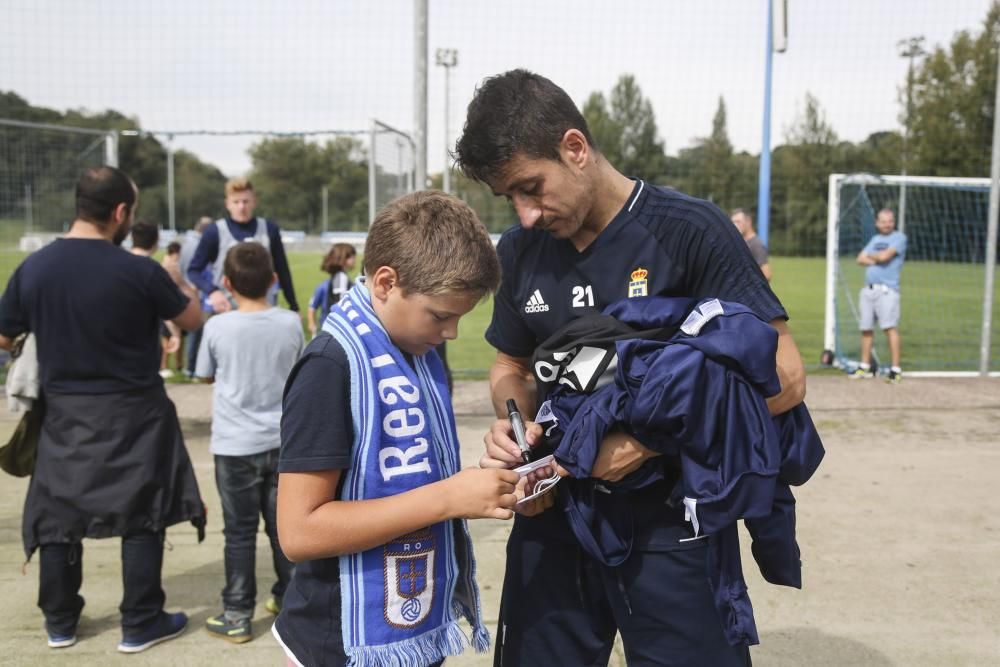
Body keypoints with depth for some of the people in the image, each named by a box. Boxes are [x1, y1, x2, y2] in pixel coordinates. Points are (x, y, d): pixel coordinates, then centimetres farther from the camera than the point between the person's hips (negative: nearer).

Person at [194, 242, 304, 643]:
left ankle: (237, 616, 13)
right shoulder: (290, 323, -5)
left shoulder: (217, 327, -11)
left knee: (240, 532, 6)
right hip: (282, 441, 3)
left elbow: (205, 375, 5)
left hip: (236, 445, -2)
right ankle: (290, 600, 27)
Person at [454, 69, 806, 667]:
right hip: (554, 519, 5)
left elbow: (784, 378, -15)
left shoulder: (689, 231, -14)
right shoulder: (520, 250, 2)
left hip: (669, 527, -4)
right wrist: (512, 422, -8)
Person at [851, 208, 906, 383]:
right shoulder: (875, 239, 21)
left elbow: (884, 256, -12)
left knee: (890, 327, -15)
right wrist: (877, 260, -6)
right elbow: (861, 259, 11)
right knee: (866, 328, 9)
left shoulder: (899, 237, 1)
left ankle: (896, 369, -15)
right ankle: (865, 367, 21)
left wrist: (871, 256, 7)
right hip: (868, 289, 7)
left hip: (887, 290, -6)